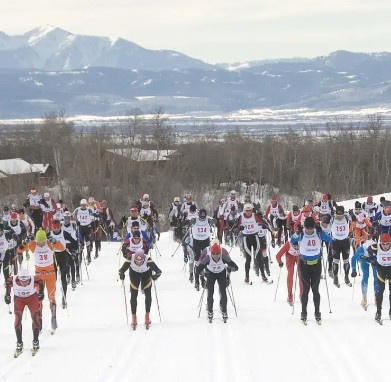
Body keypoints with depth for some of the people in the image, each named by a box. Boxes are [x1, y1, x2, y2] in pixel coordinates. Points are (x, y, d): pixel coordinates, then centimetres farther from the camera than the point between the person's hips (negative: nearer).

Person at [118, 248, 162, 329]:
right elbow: (122, 269, -32)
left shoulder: (148, 260, -40)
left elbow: (158, 271, -38)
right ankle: (134, 318, 8)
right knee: (133, 295, -3)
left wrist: (156, 275, -56)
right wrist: (121, 274, -51)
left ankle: (147, 317, 10)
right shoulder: (130, 259, -38)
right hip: (134, 273, 1)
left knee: (148, 294, -5)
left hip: (146, 273, -1)